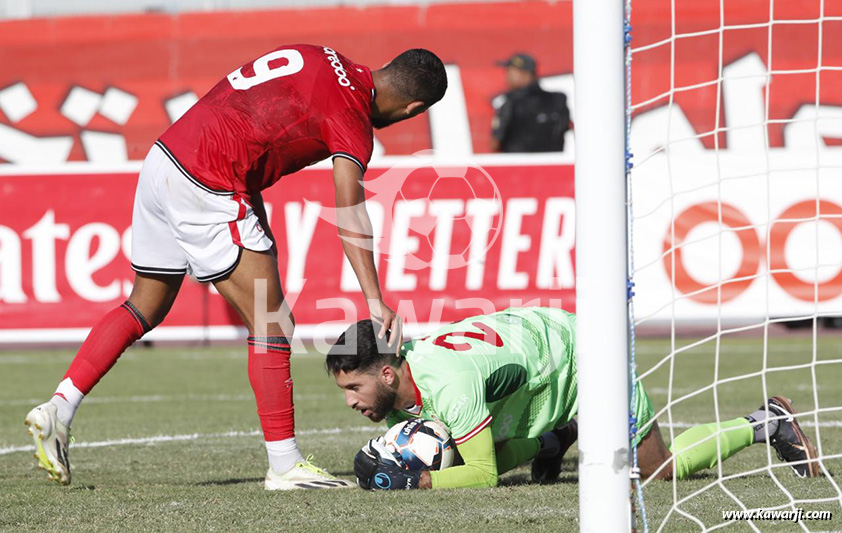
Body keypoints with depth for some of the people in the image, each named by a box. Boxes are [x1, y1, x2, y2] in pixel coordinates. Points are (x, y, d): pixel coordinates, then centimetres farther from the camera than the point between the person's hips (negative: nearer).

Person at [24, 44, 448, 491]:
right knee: (272, 324, -3)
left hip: (163, 158, 9)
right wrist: (375, 301, -25)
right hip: (204, 189, -9)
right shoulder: (352, 114, -9)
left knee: (145, 308, 21)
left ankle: (59, 408, 16)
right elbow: (350, 213, -20)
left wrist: (258, 221, 19)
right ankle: (284, 465, -1)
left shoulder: (317, 57, 15)